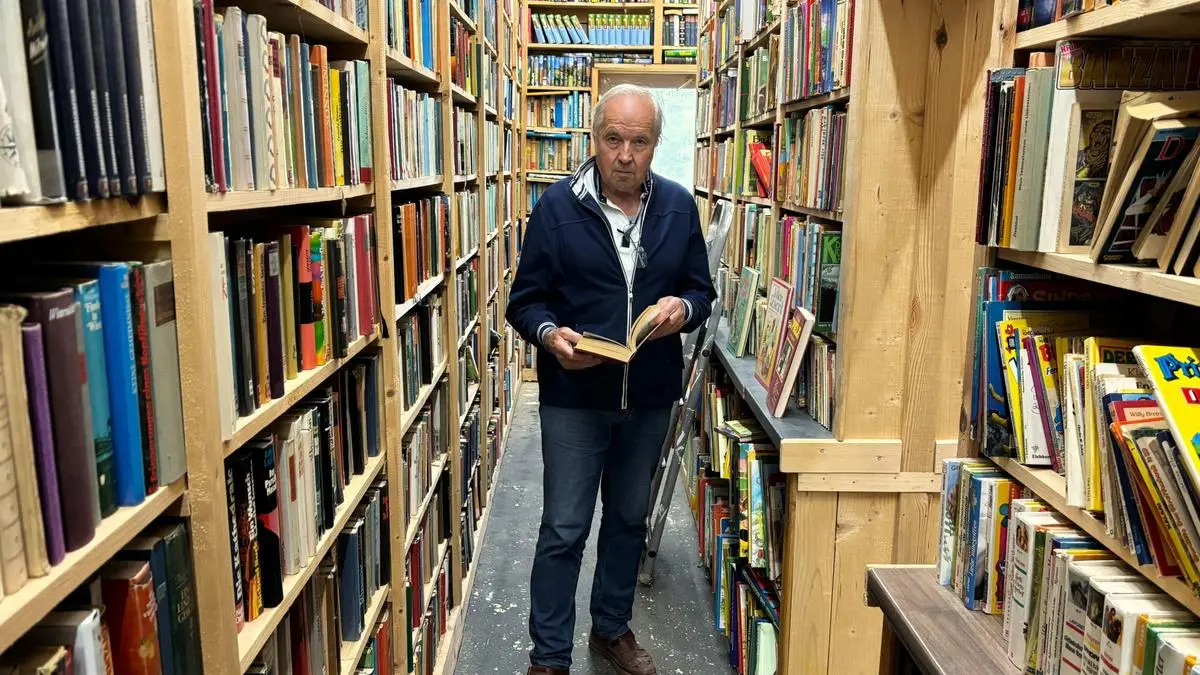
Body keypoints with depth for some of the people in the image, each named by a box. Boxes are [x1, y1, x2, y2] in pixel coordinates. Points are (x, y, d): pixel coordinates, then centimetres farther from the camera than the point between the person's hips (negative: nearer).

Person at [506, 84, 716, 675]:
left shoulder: (679, 206, 1)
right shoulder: (558, 205, -8)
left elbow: (701, 289, 8)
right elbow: (525, 300, -5)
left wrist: (683, 308, -16)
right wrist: (550, 335, -26)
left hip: (650, 396, 4)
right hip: (573, 397, -3)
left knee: (629, 519, 19)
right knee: (564, 530, 4)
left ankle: (612, 627, 40)